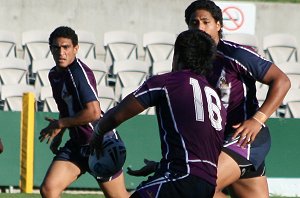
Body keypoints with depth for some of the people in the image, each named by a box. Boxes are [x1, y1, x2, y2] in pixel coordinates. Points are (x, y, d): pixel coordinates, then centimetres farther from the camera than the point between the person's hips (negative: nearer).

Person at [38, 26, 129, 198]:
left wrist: (60, 124, -17)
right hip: (77, 145, 8)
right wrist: (58, 135, 13)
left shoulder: (79, 72, -20)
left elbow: (93, 113, -28)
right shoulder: (54, 74, 9)